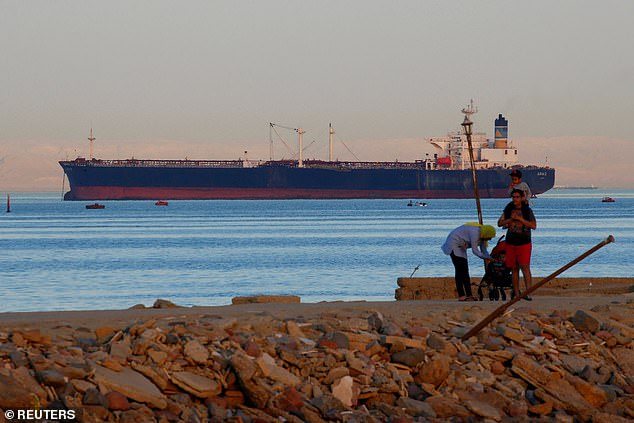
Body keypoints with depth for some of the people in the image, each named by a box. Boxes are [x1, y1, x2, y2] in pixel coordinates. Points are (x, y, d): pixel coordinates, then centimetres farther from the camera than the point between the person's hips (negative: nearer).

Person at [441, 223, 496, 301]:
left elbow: (484, 251, 6)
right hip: (454, 244, -10)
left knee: (465, 271, 5)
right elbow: (475, 251, -26)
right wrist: (487, 258, -23)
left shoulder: (482, 235, 1)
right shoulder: (475, 233, -28)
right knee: (460, 270, -15)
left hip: (461, 247, 10)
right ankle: (461, 296, -18)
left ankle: (469, 295, 5)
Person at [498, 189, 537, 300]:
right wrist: (510, 219, -11)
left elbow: (533, 226, -12)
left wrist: (520, 219, -17)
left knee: (525, 267, -14)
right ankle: (516, 294, 10)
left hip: (524, 243, -4)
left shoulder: (527, 210, -2)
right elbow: (500, 223, 6)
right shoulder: (508, 209, 8)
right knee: (514, 268, 6)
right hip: (511, 243, 4)